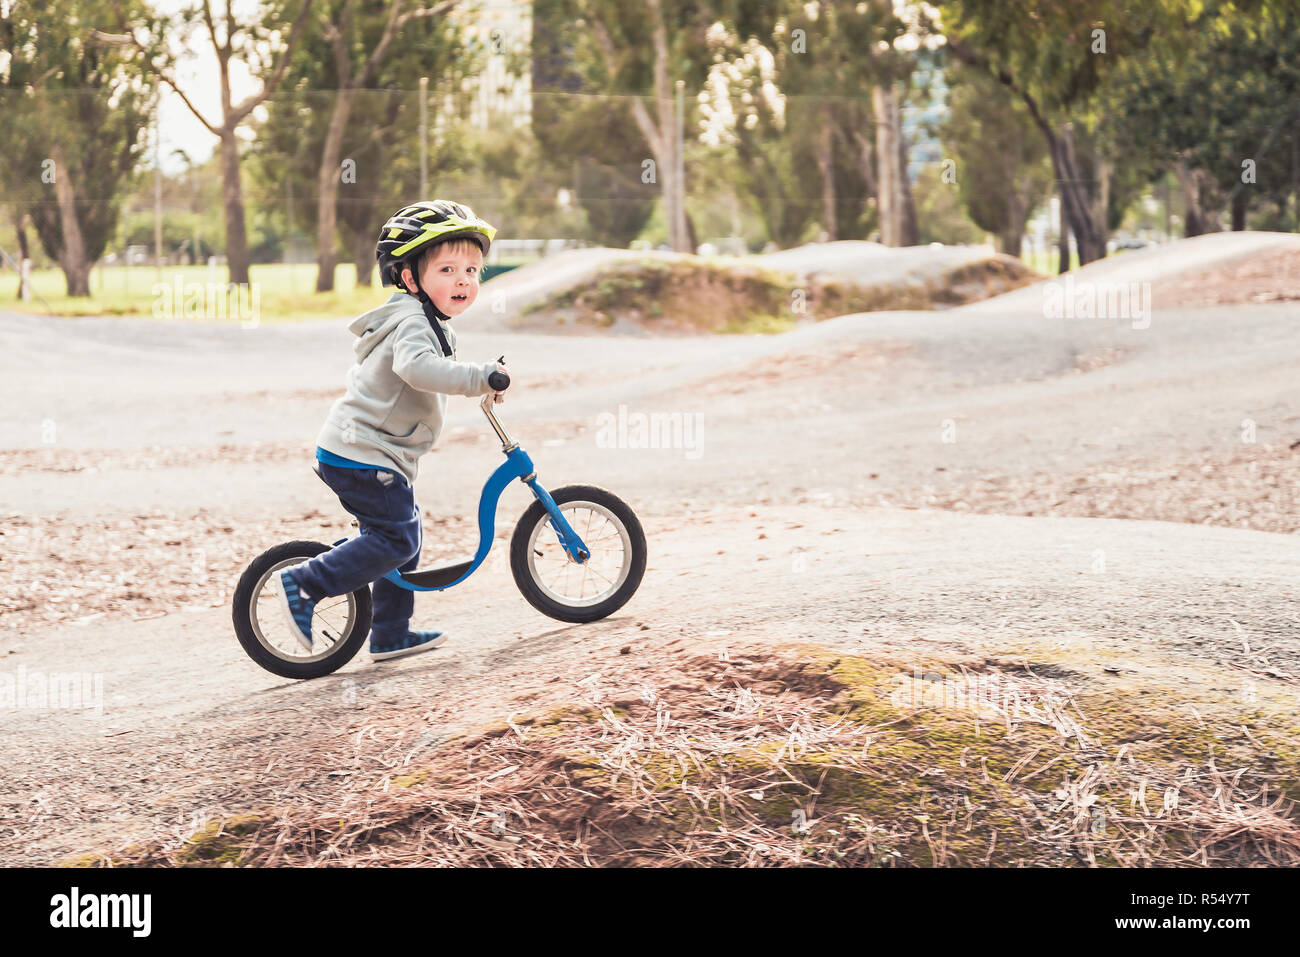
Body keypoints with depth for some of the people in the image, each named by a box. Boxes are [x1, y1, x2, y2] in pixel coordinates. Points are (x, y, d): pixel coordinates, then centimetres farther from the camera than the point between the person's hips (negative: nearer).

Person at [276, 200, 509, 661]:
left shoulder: (423, 320, 18)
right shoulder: (413, 322, -17)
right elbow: (417, 367, -39)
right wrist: (479, 377, -40)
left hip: (352, 450, 11)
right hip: (363, 457, -11)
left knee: (404, 536, 16)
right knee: (396, 540, -11)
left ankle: (390, 635, 24)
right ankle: (303, 584, -7)